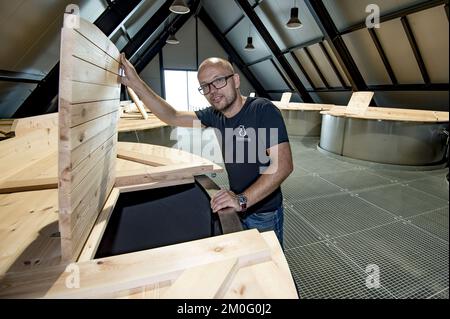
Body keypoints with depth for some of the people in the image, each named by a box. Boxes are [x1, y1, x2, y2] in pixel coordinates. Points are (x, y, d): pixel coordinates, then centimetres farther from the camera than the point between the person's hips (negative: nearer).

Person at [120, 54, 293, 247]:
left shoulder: (263, 110, -21)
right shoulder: (215, 115, -2)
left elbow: (283, 165, -28)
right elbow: (172, 117, -2)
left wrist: (243, 199, -35)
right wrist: (135, 83, -8)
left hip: (264, 214, -5)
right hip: (238, 209, 6)